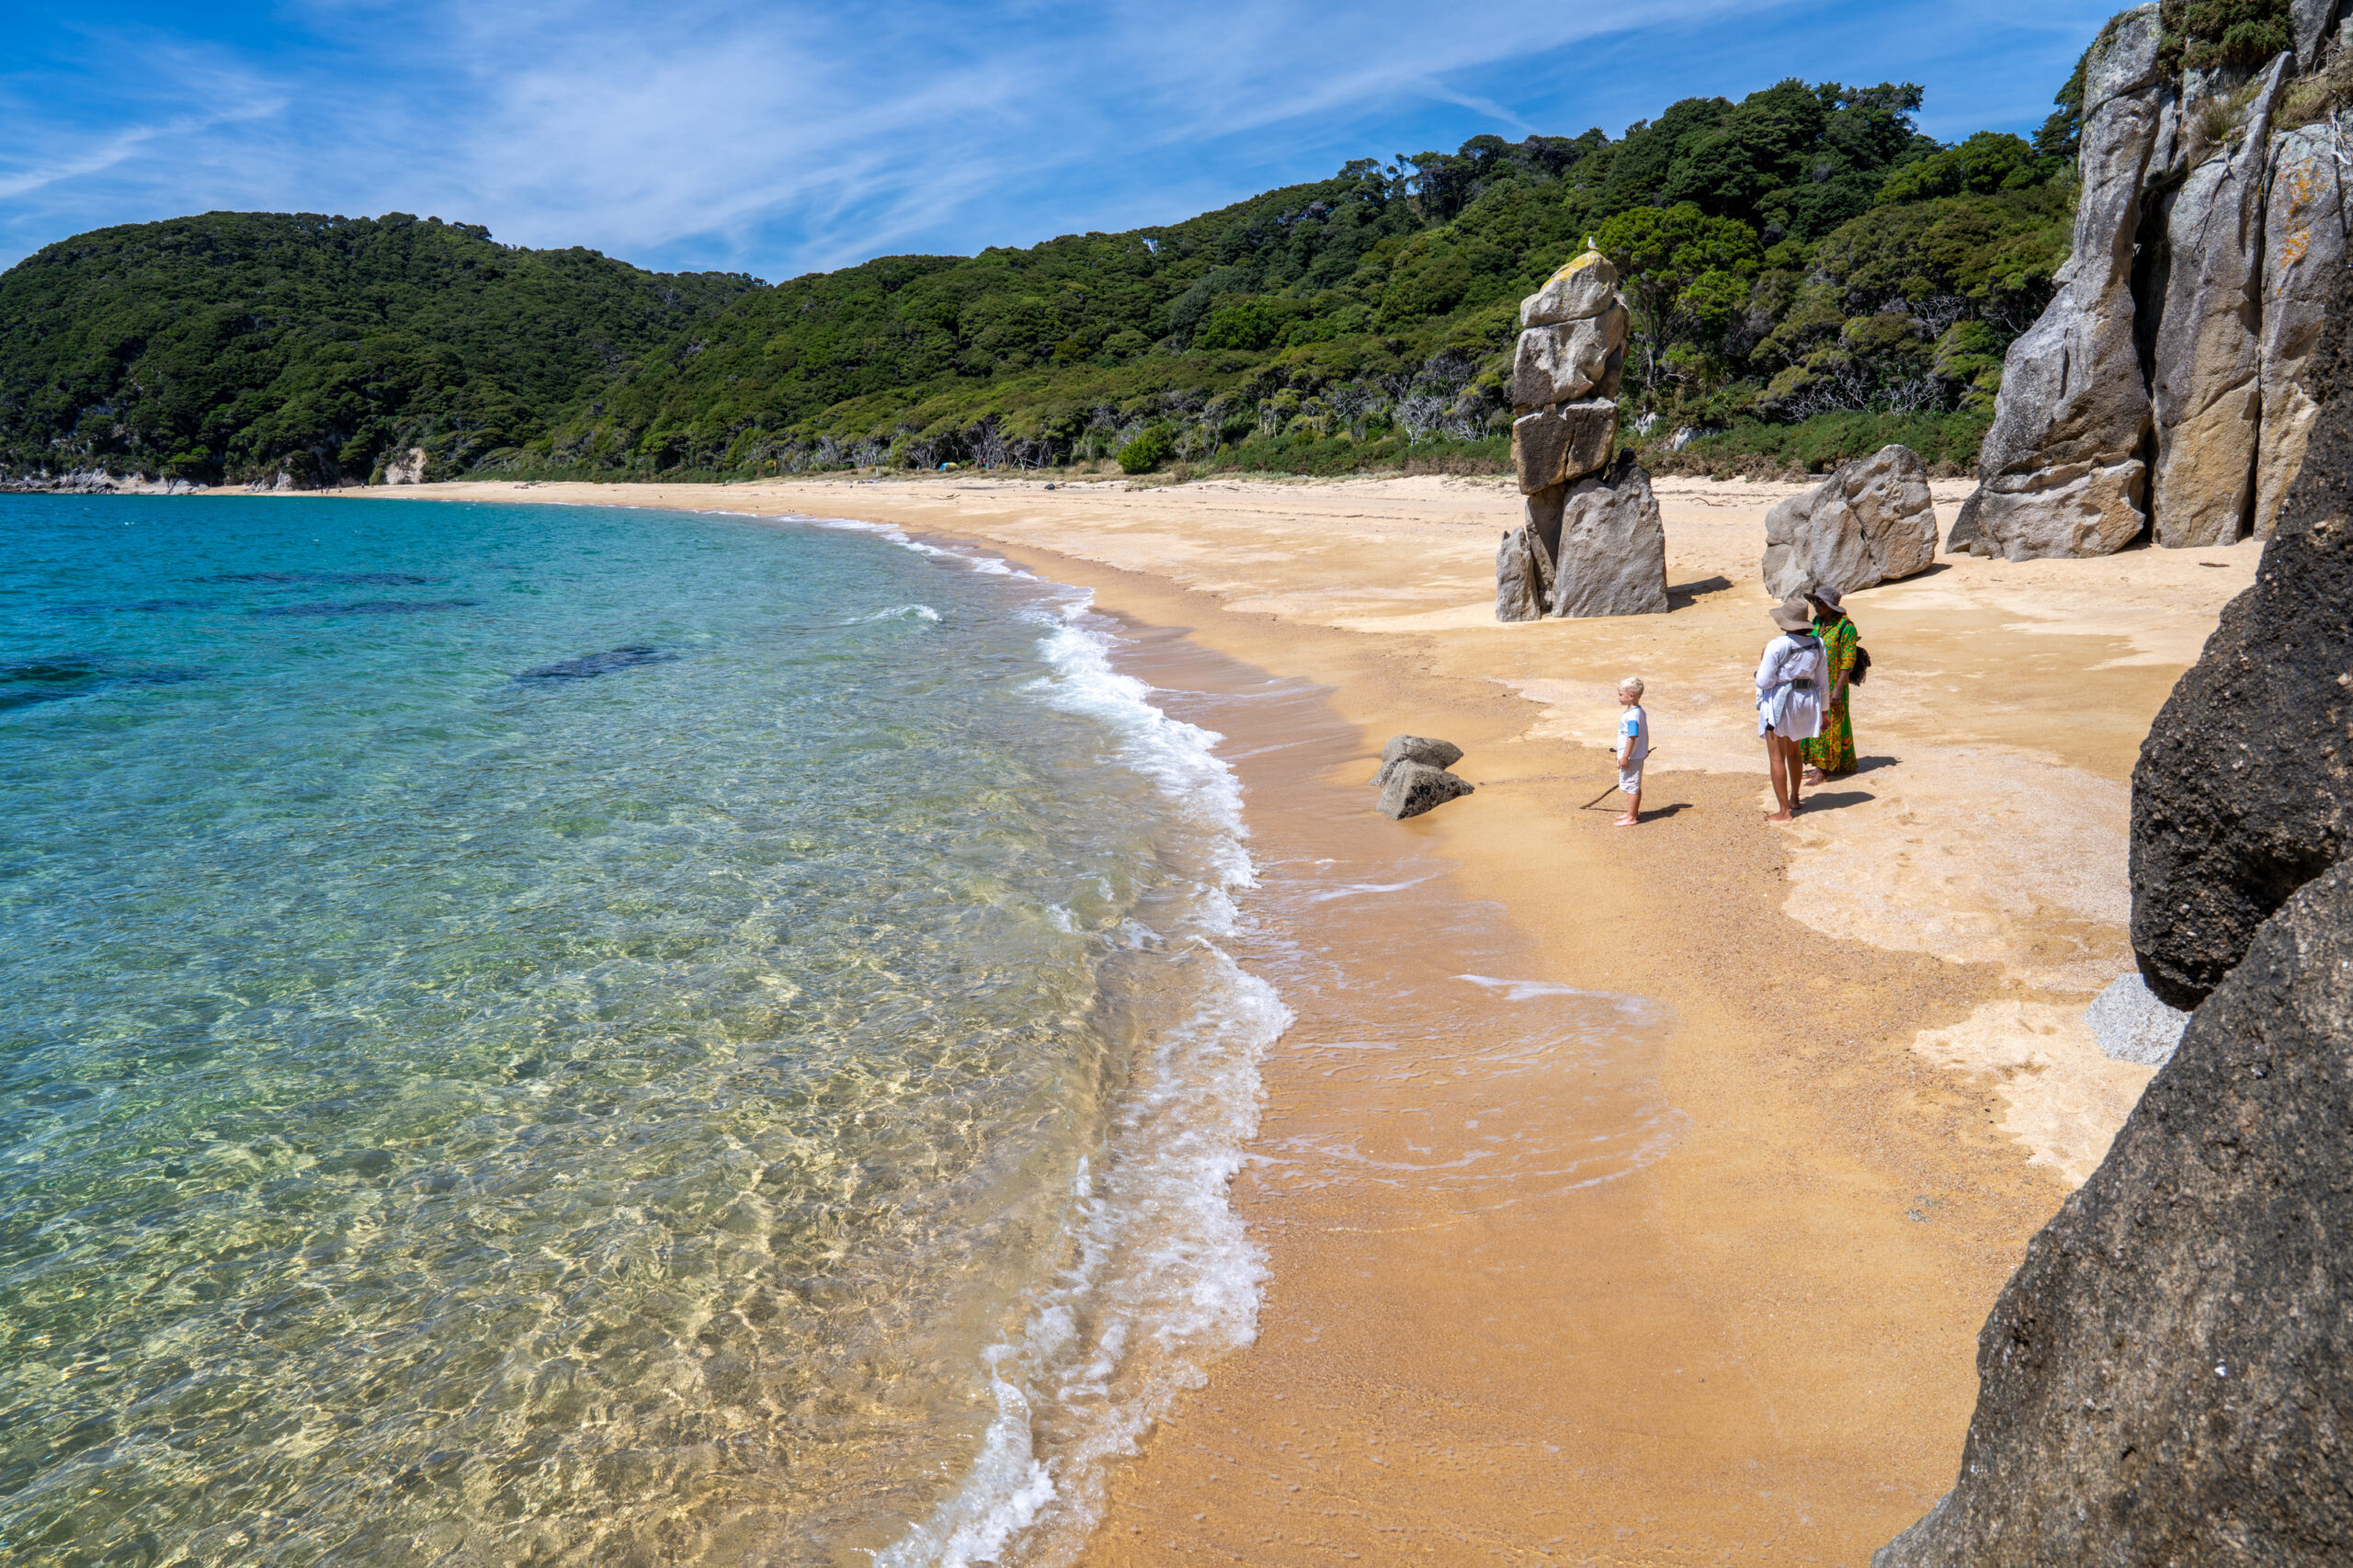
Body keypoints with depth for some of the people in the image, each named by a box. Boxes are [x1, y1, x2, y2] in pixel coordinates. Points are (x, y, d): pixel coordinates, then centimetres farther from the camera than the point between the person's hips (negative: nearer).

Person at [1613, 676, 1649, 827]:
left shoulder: (1632, 716, -23)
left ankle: (1631, 818, 2)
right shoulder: (1640, 712, 9)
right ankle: (1634, 813, 32)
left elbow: (1632, 737, -25)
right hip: (1638, 755, 11)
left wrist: (1625, 757, -23)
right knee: (1635, 786, 20)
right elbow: (1644, 734, 19)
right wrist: (1645, 749, 29)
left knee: (1632, 787, -4)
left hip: (1631, 757, -11)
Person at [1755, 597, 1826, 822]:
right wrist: (1823, 710, 17)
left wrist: (1761, 663, 4)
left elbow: (1764, 681, -15)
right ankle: (1794, 798, 40)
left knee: (1776, 758, -1)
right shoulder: (1817, 644, 1)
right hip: (1807, 701, 7)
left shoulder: (1777, 646, -17)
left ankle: (1784, 811, -2)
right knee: (1794, 751, 26)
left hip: (1779, 702, -7)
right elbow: (1821, 682, 8)